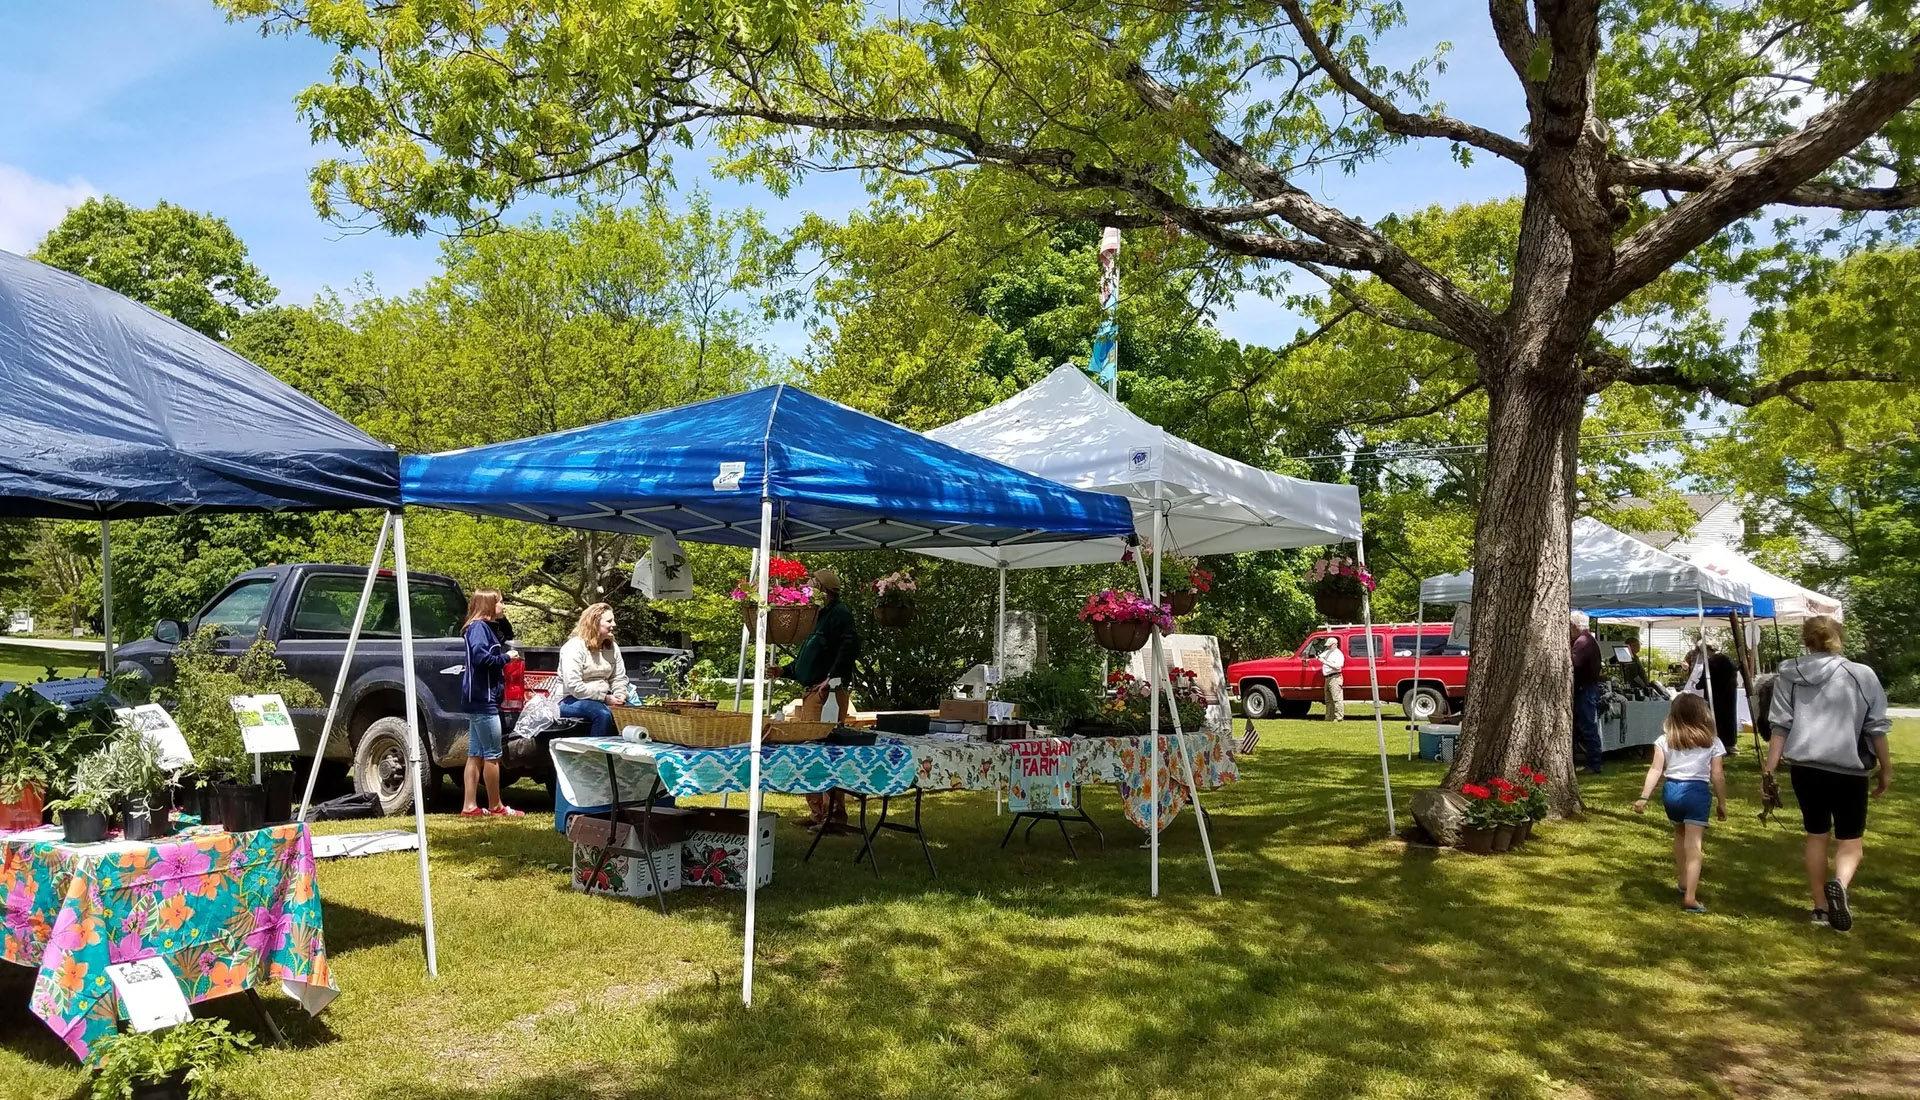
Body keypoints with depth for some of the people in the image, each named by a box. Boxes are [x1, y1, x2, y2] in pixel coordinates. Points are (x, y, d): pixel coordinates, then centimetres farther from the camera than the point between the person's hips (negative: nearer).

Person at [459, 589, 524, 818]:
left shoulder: (485, 627, 19)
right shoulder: (478, 627, -11)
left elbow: (488, 657, 15)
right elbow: (481, 657, -23)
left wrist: (505, 657, 1)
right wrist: (506, 657, -11)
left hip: (479, 700, 10)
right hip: (483, 699, -10)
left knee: (475, 754, 9)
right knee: (492, 755, -3)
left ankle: (470, 806, 11)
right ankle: (496, 807, 4)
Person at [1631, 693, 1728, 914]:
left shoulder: (1665, 740, 2)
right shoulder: (1712, 742, 2)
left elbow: (1656, 770, -4)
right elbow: (1717, 776, 1)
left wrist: (1643, 797, -5)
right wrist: (1722, 803, 11)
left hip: (1671, 790, 2)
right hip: (1698, 792, -2)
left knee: (1680, 833, 27)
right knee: (1694, 843, -6)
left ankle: (1683, 881, 38)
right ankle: (1690, 896, -13)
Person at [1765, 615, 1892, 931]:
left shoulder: (1789, 676, 3)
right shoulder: (1862, 675, -3)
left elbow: (1779, 725, 0)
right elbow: (1876, 728, 1)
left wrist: (1769, 770, 2)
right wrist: (1885, 768, 12)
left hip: (1805, 767, 2)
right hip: (1848, 769, -2)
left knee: (1816, 834, 18)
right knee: (1851, 838, 10)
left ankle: (1820, 907, 21)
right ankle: (1840, 884, -20)